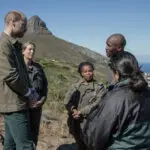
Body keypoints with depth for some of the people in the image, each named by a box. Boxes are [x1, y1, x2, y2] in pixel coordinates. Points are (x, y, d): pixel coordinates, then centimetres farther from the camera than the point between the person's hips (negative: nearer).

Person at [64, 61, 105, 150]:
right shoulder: (76, 86, 9)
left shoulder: (99, 87, -2)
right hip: (76, 122, 4)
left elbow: (98, 104, -13)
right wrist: (74, 110, -17)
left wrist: (81, 112, -17)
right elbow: (67, 100, 2)